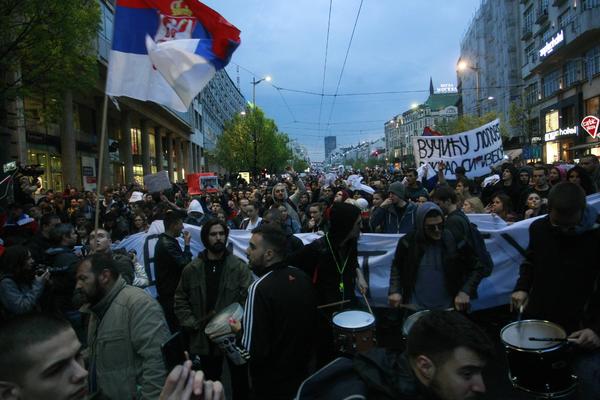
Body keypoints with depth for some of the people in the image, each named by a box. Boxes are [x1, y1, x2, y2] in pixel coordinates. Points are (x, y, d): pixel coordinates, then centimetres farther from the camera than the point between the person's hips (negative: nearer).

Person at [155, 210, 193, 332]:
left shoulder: (166, 241, 12)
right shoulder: (167, 244, -22)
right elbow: (185, 264, -26)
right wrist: (187, 244, -17)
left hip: (170, 291, 10)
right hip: (171, 294, -10)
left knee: (175, 326, 16)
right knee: (177, 327, -3)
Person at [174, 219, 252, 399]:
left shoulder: (239, 267, -8)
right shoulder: (192, 269, -1)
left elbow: (248, 298, -13)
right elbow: (180, 301, 5)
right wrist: (193, 324, -5)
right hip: (205, 337, 2)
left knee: (240, 382, 14)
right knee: (211, 380, 21)